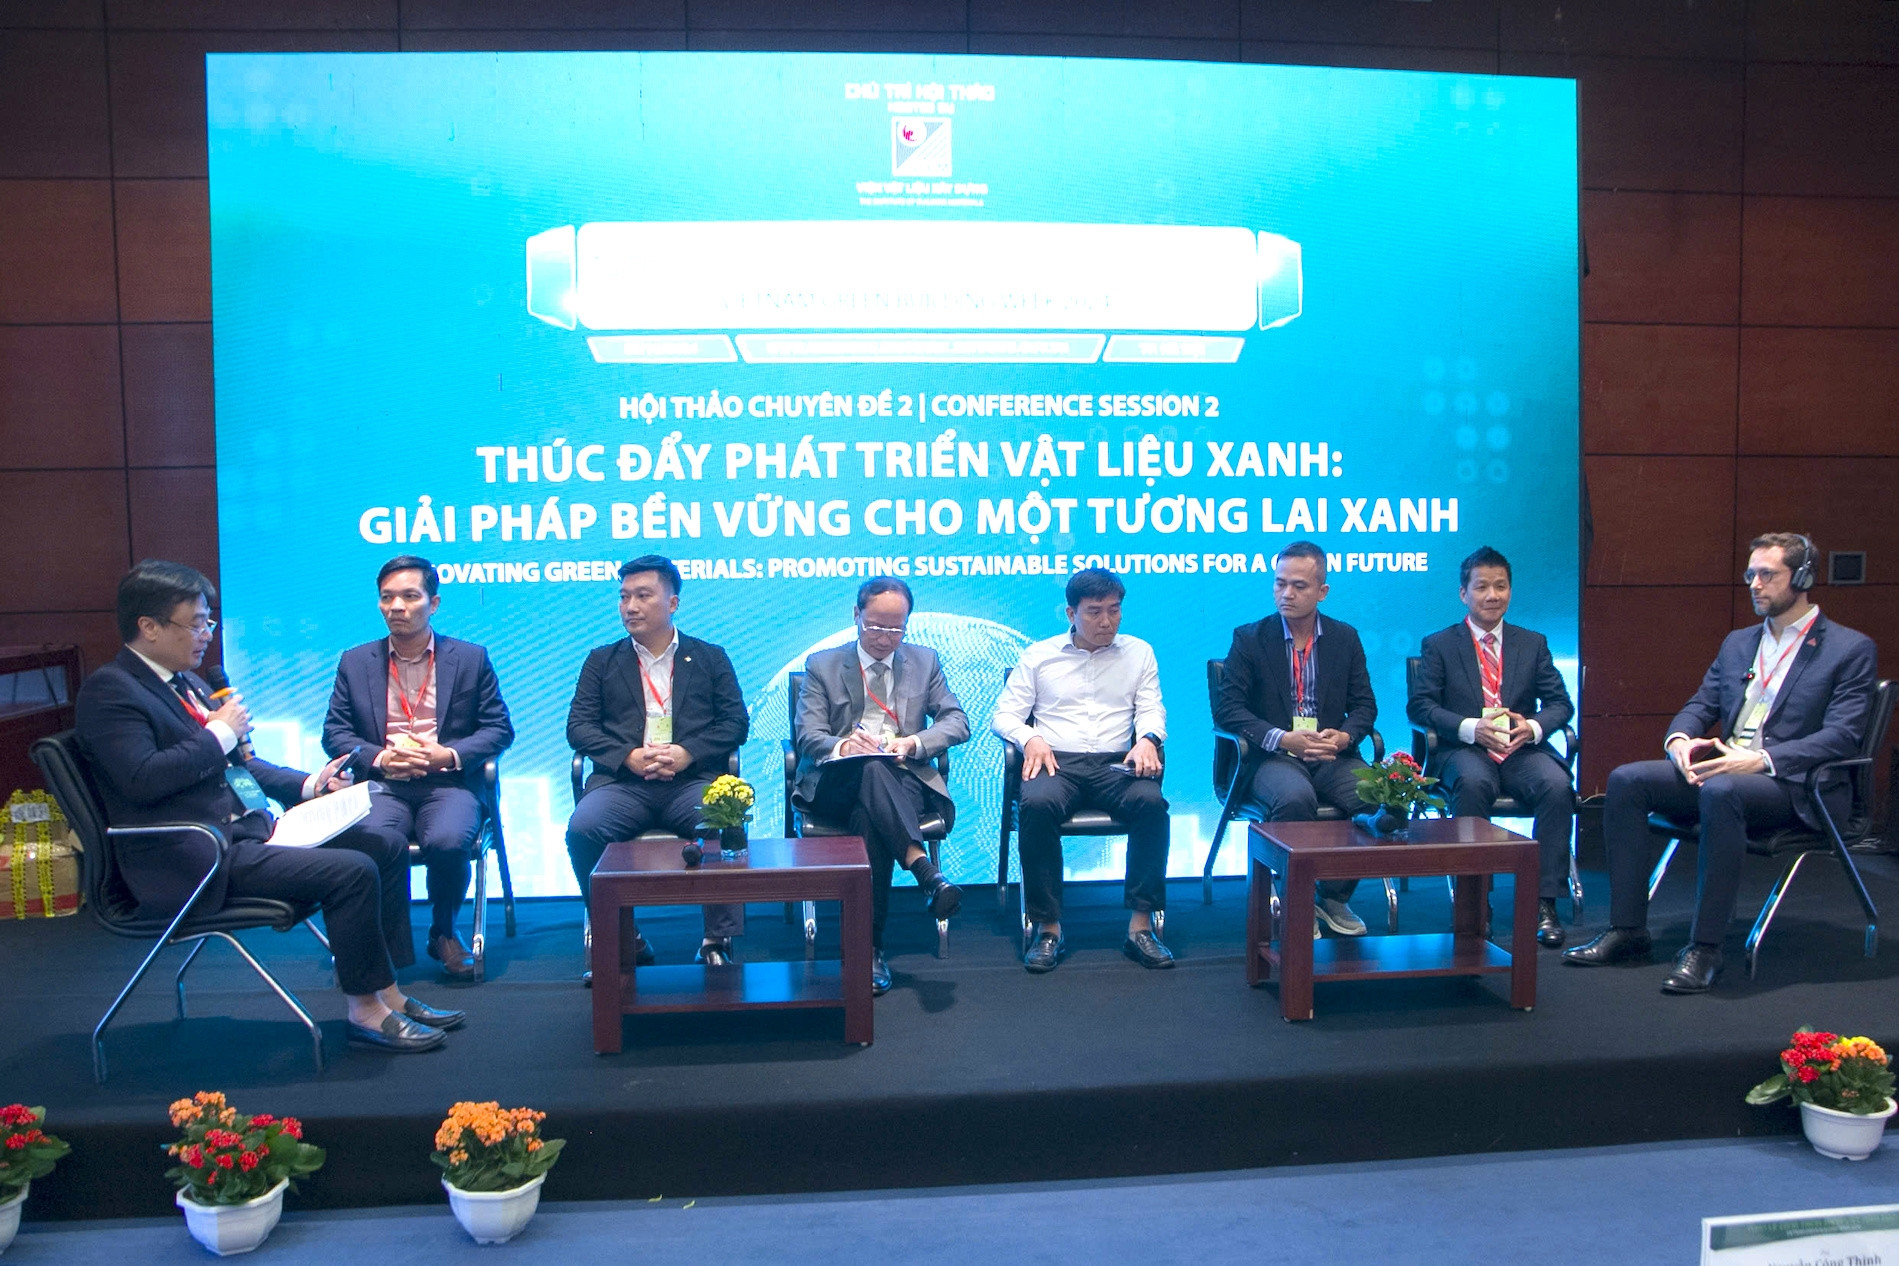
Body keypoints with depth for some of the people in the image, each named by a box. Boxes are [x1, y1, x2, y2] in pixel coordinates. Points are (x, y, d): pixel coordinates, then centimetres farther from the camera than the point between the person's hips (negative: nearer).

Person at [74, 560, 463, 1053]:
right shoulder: (109, 689, -10)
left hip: (248, 828, 10)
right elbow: (142, 779, -24)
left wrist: (307, 784, 10)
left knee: (384, 849, 0)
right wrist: (219, 733, -13)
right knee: (351, 872, -23)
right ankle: (366, 1010, -6)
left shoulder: (185, 682, 18)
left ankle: (389, 994, 3)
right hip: (199, 858, -10)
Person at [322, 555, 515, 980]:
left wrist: (450, 754, -12)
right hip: (383, 786, 1)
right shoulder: (355, 662, 13)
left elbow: (499, 729, 6)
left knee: (448, 841, -33)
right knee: (376, 841, -33)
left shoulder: (471, 659, 9)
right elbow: (334, 733, 9)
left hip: (449, 783, -1)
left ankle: (443, 933, -1)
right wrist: (379, 758, -11)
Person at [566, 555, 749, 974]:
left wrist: (687, 753, -10)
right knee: (581, 829, -29)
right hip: (623, 782, 1)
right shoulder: (602, 661, 19)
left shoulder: (710, 658, 17)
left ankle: (718, 941, -18)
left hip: (692, 780, -1)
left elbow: (736, 722, 8)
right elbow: (578, 725, 10)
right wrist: (628, 757, -9)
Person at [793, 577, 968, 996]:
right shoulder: (822, 665, 13)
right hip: (837, 783, -1)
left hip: (904, 781, 1)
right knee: (873, 769, -39)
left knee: (868, 816, -36)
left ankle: (871, 944, -39)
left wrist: (913, 742, -12)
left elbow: (958, 722, 9)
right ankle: (925, 872, -49)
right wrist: (841, 746, -22)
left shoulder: (925, 661, 18)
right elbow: (807, 736, 2)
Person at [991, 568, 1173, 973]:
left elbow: (1152, 709, 10)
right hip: (1056, 761, -1)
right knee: (1036, 804, -35)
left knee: (1151, 802, -32)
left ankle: (1141, 924, -26)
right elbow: (1004, 714, 10)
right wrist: (1030, 738, -11)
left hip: (1116, 763, 1)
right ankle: (1047, 926, -26)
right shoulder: (1039, 656, 14)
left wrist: (1147, 739, -14)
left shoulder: (1138, 653, 18)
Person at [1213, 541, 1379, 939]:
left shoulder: (1345, 638, 12)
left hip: (1333, 756, 3)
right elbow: (1227, 708, -5)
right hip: (1273, 757, -3)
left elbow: (1364, 704, 12)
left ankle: (1335, 896, -2)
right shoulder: (1249, 638, 3)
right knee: (1295, 799, -36)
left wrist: (1345, 736, -12)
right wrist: (1283, 739, -18)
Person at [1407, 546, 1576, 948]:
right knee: (1473, 782, -36)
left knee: (1557, 785, -30)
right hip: (1464, 751, -2)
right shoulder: (1439, 645, 9)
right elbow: (1419, 706, -2)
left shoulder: (1533, 644, 17)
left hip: (1522, 749, 2)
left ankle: (1544, 902, -22)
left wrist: (1533, 727, -14)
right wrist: (1470, 728, -19)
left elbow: (1560, 703, 10)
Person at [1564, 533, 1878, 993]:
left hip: (1796, 786, -7)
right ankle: (1627, 930, -13)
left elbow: (1842, 735, -11)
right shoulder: (1737, 643, 20)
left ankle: (1705, 948, -32)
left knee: (1720, 791, -39)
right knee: (1626, 780, -16)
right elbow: (1701, 705, 18)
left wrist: (1761, 760, -24)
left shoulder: (1851, 649, 0)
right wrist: (1680, 739, -7)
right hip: (1721, 768, 7)